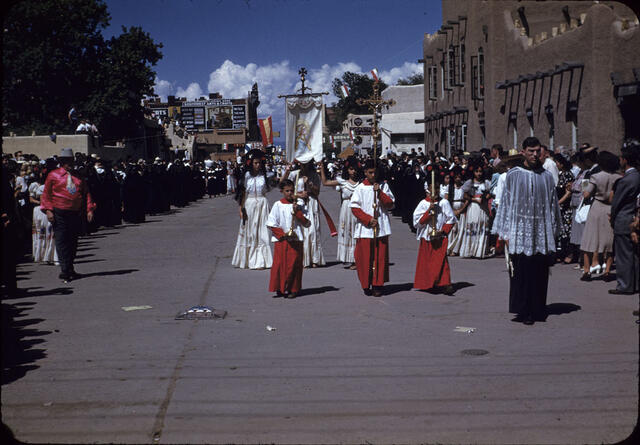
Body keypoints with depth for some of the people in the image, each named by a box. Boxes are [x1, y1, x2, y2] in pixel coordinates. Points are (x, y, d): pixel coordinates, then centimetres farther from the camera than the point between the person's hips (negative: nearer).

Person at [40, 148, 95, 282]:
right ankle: (65, 271, -7)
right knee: (61, 242, -7)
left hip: (76, 214, 4)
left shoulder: (78, 176, 14)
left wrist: (90, 209, 3)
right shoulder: (53, 175, 4)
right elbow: (46, 194, 2)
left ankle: (70, 270, 19)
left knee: (73, 242, 9)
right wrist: (48, 210, -10)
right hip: (59, 214, -4)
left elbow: (86, 193, 15)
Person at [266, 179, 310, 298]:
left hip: (296, 240, 1)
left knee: (294, 264, -1)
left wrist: (297, 212, -11)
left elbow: (307, 223, 2)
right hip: (281, 240, -1)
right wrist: (283, 234, -10)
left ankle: (293, 289, 7)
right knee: (280, 264, -2)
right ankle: (280, 288, 8)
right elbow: (271, 224, -1)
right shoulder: (278, 205, 1)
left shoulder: (299, 204, 6)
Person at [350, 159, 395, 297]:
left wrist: (379, 192, -12)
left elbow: (390, 204, 1)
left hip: (381, 228, 1)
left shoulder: (383, 186, 8)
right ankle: (366, 285, 9)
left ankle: (378, 285, 5)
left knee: (380, 257, 0)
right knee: (365, 257, -1)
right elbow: (355, 208, -2)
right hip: (365, 228, -1)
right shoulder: (360, 188, 2)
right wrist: (368, 219, -11)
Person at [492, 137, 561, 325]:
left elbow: (552, 205, 12)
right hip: (520, 232, -2)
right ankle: (524, 311, 6)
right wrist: (506, 233, -3)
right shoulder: (513, 175, 1)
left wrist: (553, 232, 9)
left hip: (541, 233, 2)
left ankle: (537, 310, 15)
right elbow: (506, 203, 1)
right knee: (521, 273, -2)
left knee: (540, 273, 5)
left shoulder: (547, 176, 7)